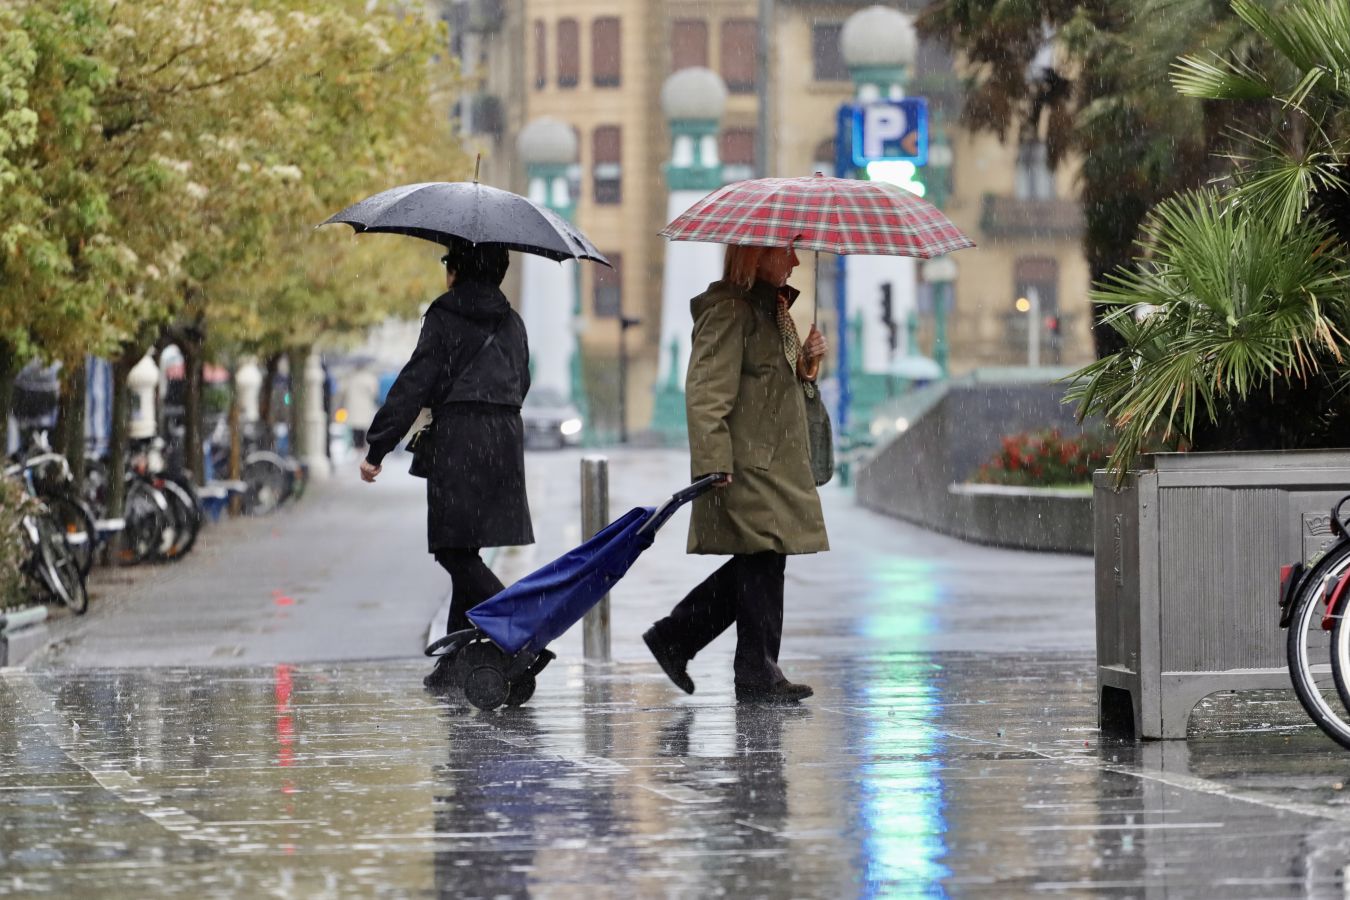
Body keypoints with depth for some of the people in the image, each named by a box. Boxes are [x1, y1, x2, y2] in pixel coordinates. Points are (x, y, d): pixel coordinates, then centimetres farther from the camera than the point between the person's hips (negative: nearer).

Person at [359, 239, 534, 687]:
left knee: (455, 550, -8)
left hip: (458, 437, -7)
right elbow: (521, 384, 21)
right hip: (507, 436, 7)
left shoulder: (445, 318, -4)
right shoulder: (512, 323, 16)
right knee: (463, 550, 11)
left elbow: (415, 384, -9)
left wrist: (376, 448, -7)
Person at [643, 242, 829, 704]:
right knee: (762, 562, -6)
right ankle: (757, 673, 0)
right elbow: (706, 391, -18)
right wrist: (714, 463, -24)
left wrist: (807, 361, 9)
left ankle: (674, 637, 20)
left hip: (776, 464, 10)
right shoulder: (729, 310, -12)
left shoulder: (773, 309, 19)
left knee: (761, 564, 11)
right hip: (747, 464, -10)